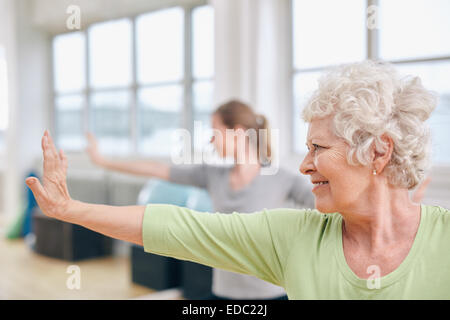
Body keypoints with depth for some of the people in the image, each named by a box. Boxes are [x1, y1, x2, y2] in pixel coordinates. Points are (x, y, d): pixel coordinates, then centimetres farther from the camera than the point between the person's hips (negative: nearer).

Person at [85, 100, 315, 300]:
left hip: (270, 293, -4)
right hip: (223, 292, 4)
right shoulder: (212, 176, 2)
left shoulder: (282, 181, -11)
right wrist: (104, 161, 15)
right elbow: (157, 170, 8)